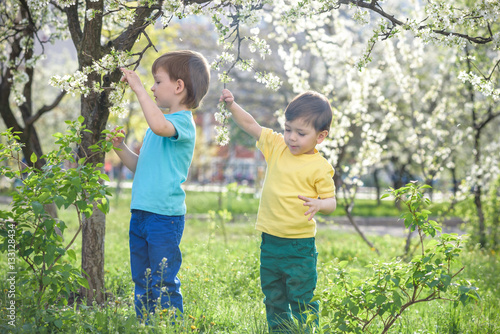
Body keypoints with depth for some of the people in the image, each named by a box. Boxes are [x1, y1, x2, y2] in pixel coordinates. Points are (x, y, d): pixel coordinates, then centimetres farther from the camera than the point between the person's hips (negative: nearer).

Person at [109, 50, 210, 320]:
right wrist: (121, 149, 7)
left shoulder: (183, 122, -11)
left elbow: (159, 125, -36)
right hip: (140, 213, 9)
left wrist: (138, 88, -28)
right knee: (141, 282, 16)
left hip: (165, 216, -9)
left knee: (163, 284, -4)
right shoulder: (161, 123, 17)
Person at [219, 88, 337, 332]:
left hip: (299, 246, -6)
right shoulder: (276, 145, 3)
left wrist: (318, 204, -30)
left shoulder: (319, 167, -11)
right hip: (270, 241, 6)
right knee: (273, 300, 16)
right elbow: (250, 125, 9)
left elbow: (331, 201, -9)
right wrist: (231, 105, -4)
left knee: (302, 301, -1)